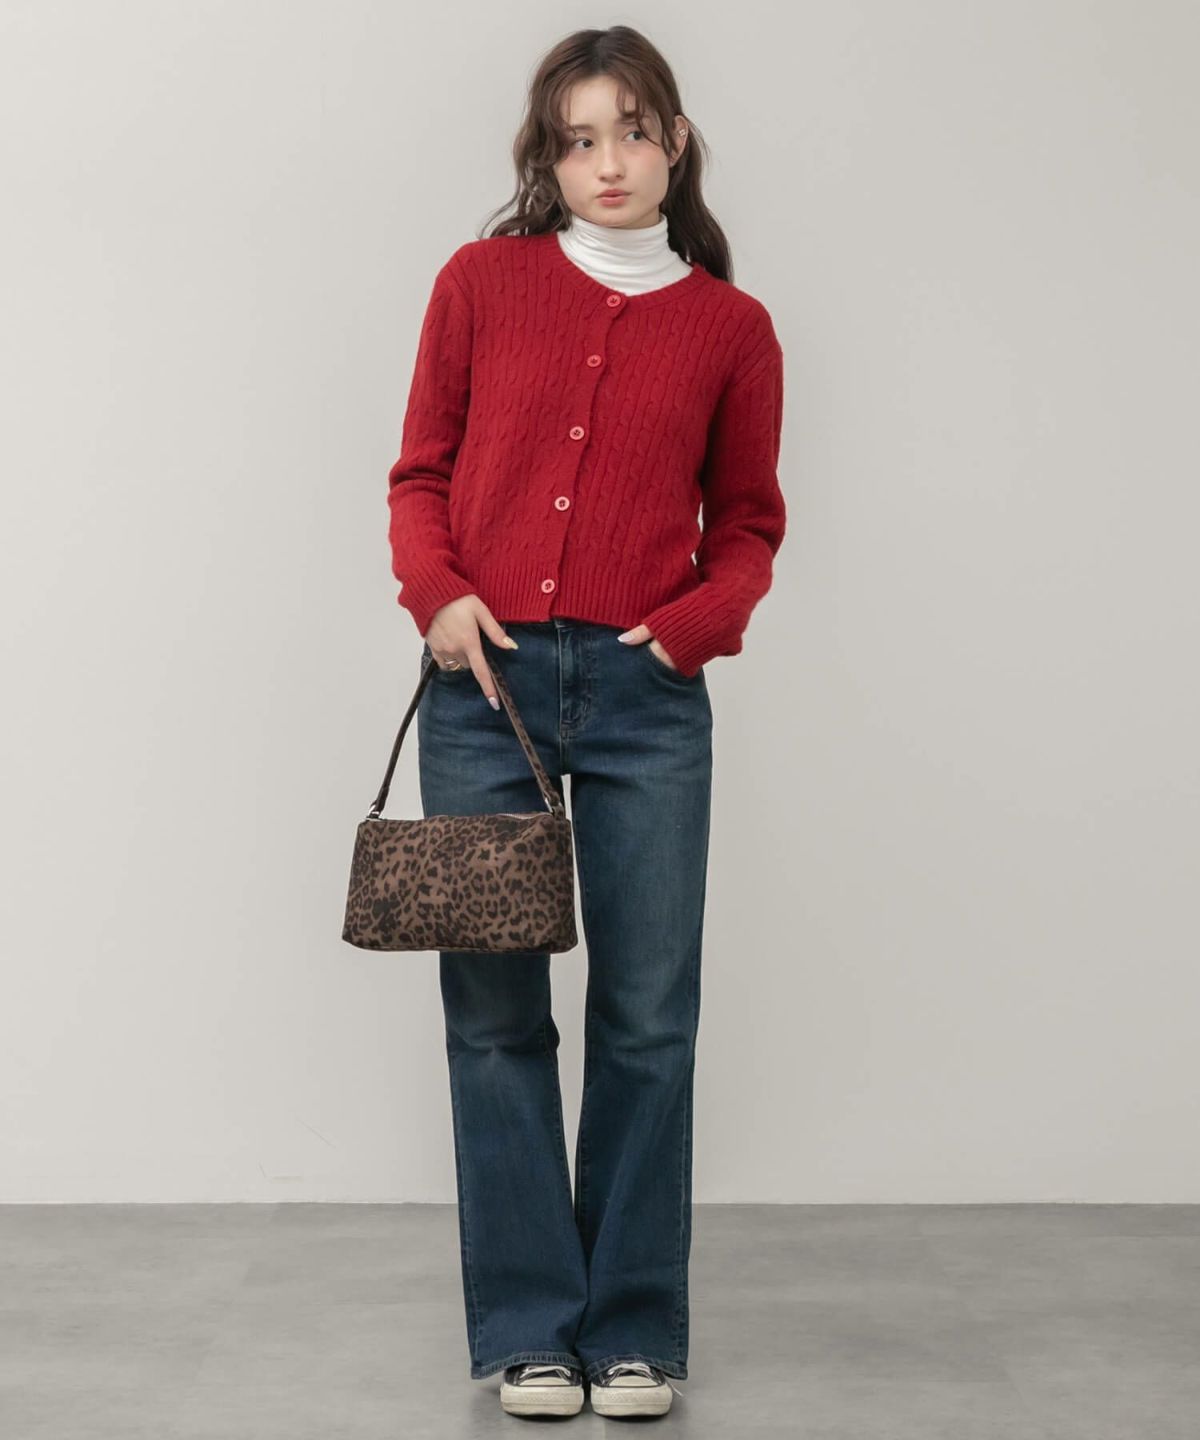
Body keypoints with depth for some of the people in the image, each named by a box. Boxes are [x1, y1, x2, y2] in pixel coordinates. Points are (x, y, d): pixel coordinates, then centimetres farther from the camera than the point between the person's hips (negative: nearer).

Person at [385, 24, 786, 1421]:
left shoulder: (731, 328, 6)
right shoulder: (482, 282, 6)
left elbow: (747, 521, 14)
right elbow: (421, 473, 10)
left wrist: (699, 618, -4)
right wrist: (438, 595, -7)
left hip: (645, 693, 0)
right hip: (487, 680, 0)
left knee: (647, 1019, 2)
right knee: (495, 1014, 3)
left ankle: (636, 1329, 16)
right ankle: (527, 1327, 15)